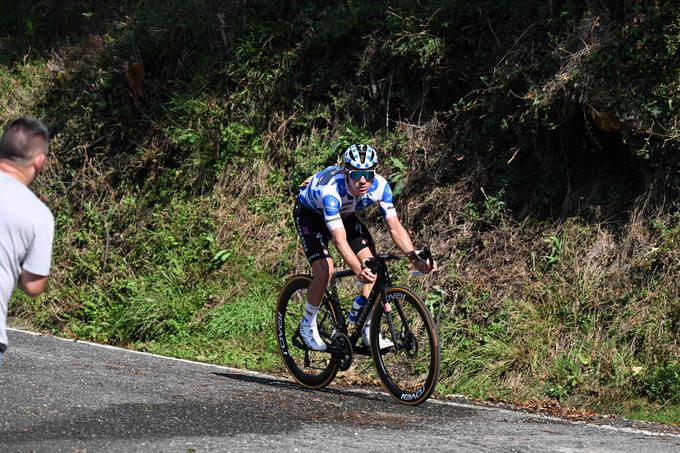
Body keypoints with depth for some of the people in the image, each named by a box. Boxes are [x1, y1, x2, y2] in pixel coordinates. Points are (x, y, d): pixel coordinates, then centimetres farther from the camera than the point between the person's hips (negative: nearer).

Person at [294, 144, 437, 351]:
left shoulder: (380, 186, -30)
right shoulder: (331, 190, -43)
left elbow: (395, 227, -25)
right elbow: (340, 240, -49)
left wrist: (415, 259, -38)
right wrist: (358, 270, -63)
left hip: (344, 213, 5)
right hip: (310, 212, -5)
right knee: (324, 271, -21)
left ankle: (370, 331, -2)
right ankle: (308, 325, 3)